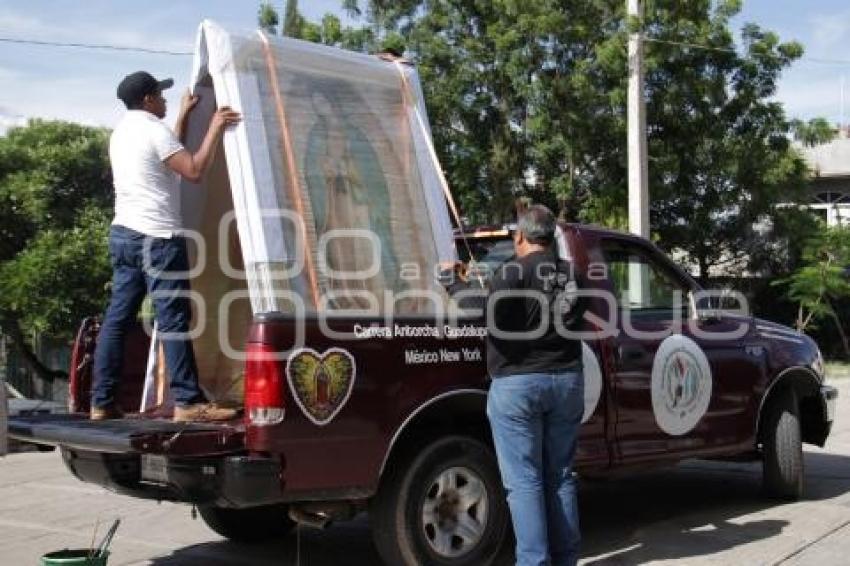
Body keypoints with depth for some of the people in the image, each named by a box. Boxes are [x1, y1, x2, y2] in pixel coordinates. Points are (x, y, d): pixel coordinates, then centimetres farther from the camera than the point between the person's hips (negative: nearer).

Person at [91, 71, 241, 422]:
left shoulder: (122, 132, 19)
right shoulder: (153, 129, -10)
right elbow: (194, 171, -16)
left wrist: (184, 116, 34)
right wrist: (215, 128, -8)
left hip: (124, 234, 10)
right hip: (156, 237, -10)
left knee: (117, 318, 8)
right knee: (174, 320, -8)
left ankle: (102, 403, 10)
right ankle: (188, 402, -7)